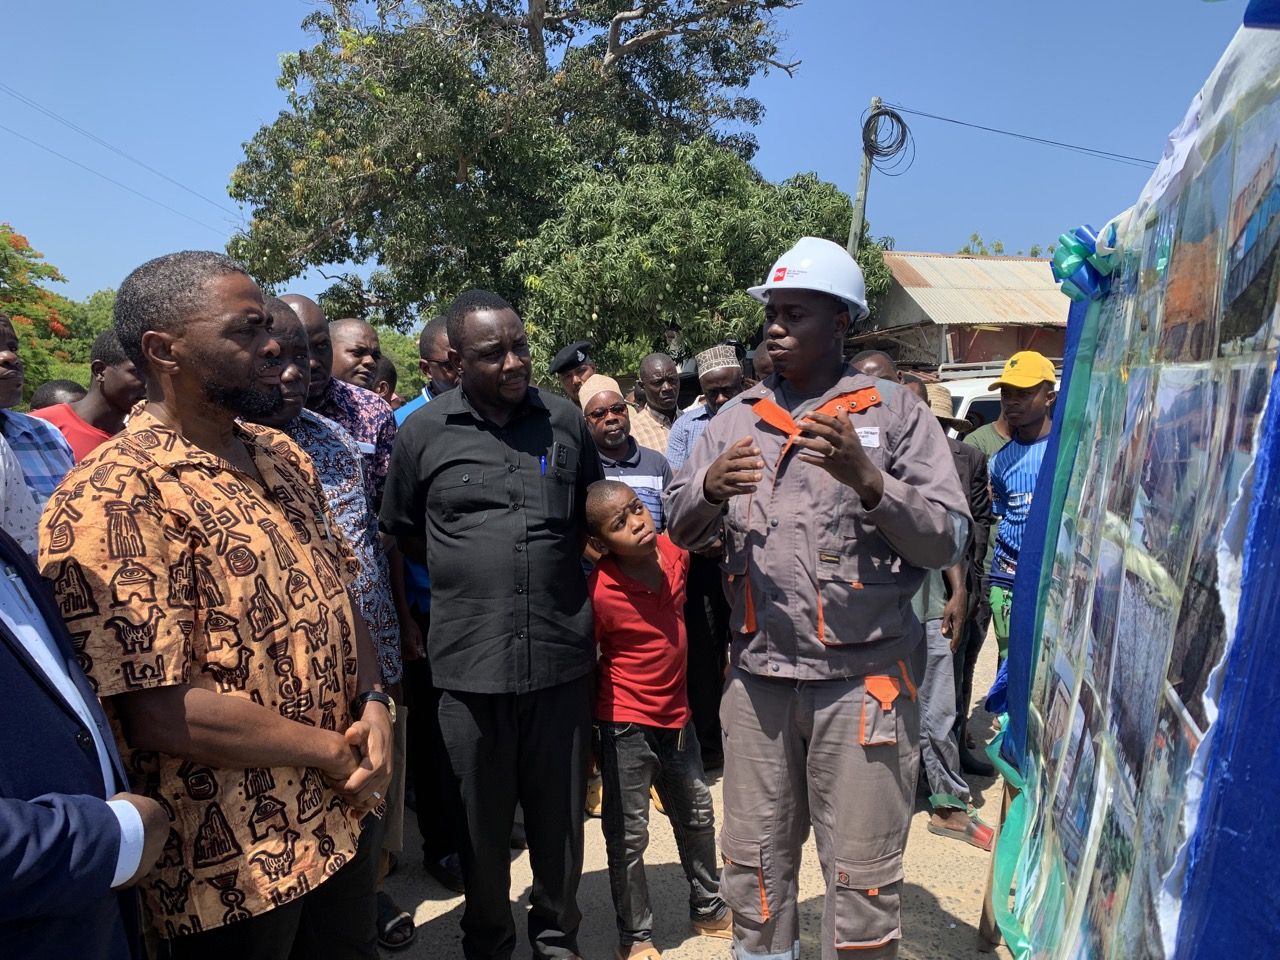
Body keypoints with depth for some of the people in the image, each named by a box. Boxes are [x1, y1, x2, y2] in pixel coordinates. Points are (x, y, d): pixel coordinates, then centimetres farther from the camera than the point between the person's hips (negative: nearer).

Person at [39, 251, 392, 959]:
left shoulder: (284, 458, 4)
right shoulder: (110, 500, -20)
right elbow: (159, 712, -24)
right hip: (231, 868, -7)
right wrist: (335, 753, -15)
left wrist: (373, 707, -7)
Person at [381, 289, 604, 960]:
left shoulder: (566, 421, 4)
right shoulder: (424, 431, 0)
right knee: (481, 821, 14)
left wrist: (552, 574, 9)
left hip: (561, 653, 1)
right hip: (467, 660, -1)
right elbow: (402, 534, 11)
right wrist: (468, 576, 7)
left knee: (559, 816, 14)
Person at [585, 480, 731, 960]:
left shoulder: (673, 550, -11)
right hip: (624, 726, -6)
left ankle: (709, 910, 44)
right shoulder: (600, 592, -25)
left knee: (698, 818, 22)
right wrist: (588, 734, -7)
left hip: (676, 714, 6)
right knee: (628, 835, 9)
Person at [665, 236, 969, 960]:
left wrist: (867, 480, -21)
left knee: (862, 879, 6)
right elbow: (682, 530, 8)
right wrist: (709, 489, -13)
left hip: (862, 680, -3)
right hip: (758, 675, 4)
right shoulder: (739, 417, 9)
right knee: (756, 870, 16)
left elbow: (949, 541, -6)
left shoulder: (894, 410, -1)